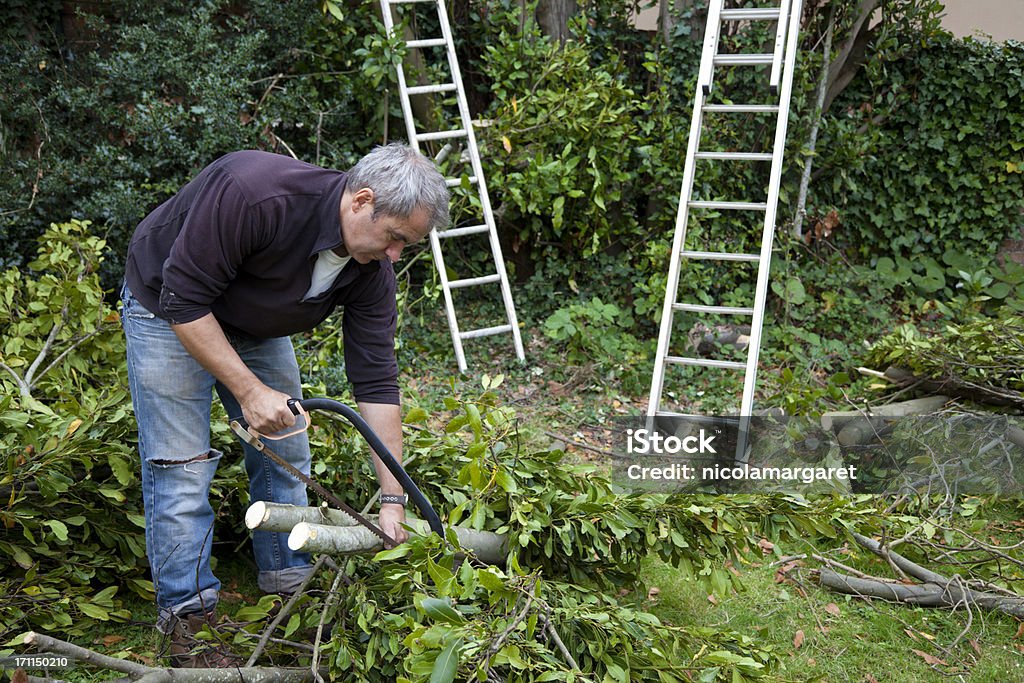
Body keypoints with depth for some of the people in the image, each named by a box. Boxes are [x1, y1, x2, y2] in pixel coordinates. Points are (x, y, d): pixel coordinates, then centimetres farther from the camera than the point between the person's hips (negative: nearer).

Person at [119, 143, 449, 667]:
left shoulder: (371, 269, -19)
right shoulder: (251, 193, -39)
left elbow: (376, 382, -16)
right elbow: (184, 299, -32)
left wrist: (392, 500, -18)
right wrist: (251, 391, -32)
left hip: (256, 325, 6)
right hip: (169, 308, -6)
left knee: (285, 455, 6)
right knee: (181, 465, -9)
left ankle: (291, 590, 21)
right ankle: (187, 615, 4)